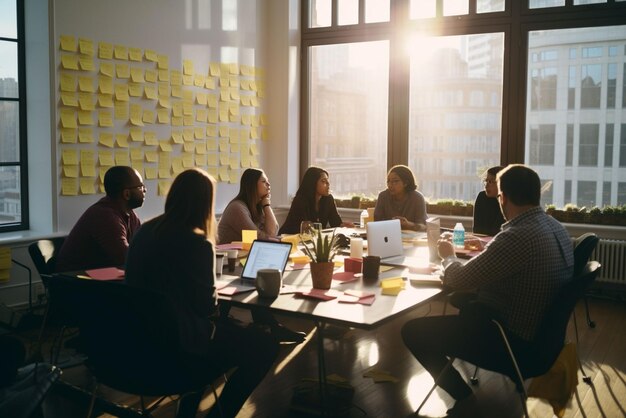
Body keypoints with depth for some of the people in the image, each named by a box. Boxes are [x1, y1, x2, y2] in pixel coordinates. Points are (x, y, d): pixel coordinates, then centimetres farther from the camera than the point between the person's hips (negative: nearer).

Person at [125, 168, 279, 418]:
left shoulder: (146, 231, 4)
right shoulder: (196, 243, -20)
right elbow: (207, 306, -13)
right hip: (176, 341, -9)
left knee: (229, 326, 31)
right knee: (266, 347, 1)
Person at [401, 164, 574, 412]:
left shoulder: (517, 236, -28)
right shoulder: (554, 227, 1)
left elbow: (457, 280, -21)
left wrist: (449, 256, -1)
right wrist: (486, 246, 24)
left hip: (513, 340, -10)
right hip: (539, 331, 10)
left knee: (413, 331, -4)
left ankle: (462, 395, 7)